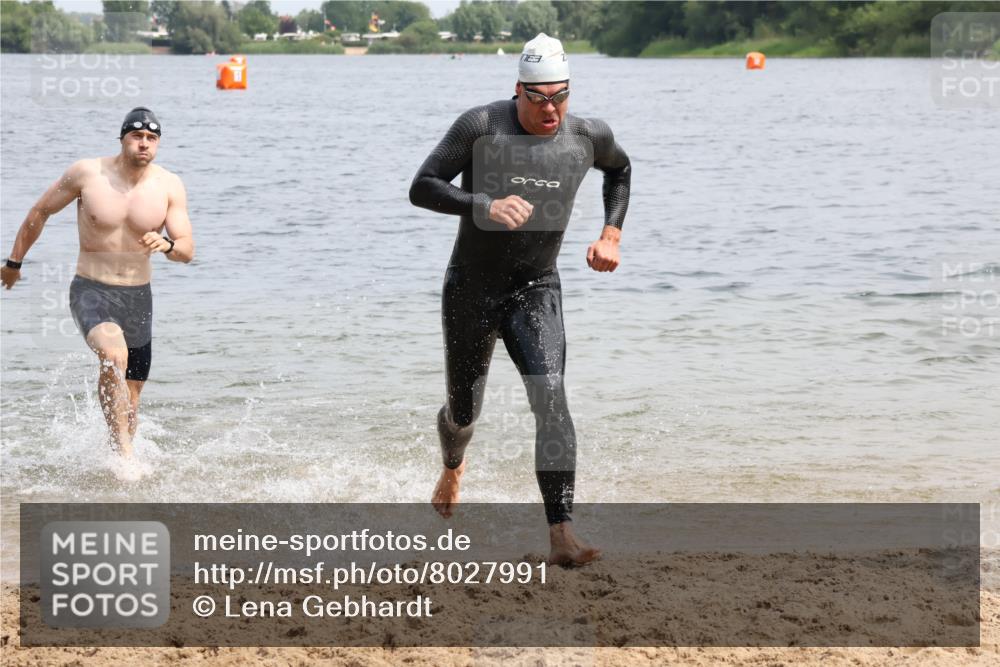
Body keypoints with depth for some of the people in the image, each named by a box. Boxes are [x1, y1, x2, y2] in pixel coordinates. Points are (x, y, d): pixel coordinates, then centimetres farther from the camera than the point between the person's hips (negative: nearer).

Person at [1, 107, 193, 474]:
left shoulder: (169, 186, -5)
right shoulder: (87, 173, -10)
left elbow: (187, 251, -7)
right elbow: (41, 211, 5)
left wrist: (167, 245, -31)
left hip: (138, 297, 3)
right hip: (91, 292, -3)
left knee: (129, 399, 11)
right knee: (114, 355, -34)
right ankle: (124, 451, -30)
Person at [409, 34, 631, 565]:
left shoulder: (588, 137, -6)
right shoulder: (480, 127, -16)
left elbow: (620, 169, 18)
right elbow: (422, 188, -19)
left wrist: (611, 234, 4)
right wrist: (486, 205, -35)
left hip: (536, 290, 1)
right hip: (470, 289, -1)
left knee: (550, 398, -22)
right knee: (463, 411, 14)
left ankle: (562, 536, -29)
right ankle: (452, 467, 53)